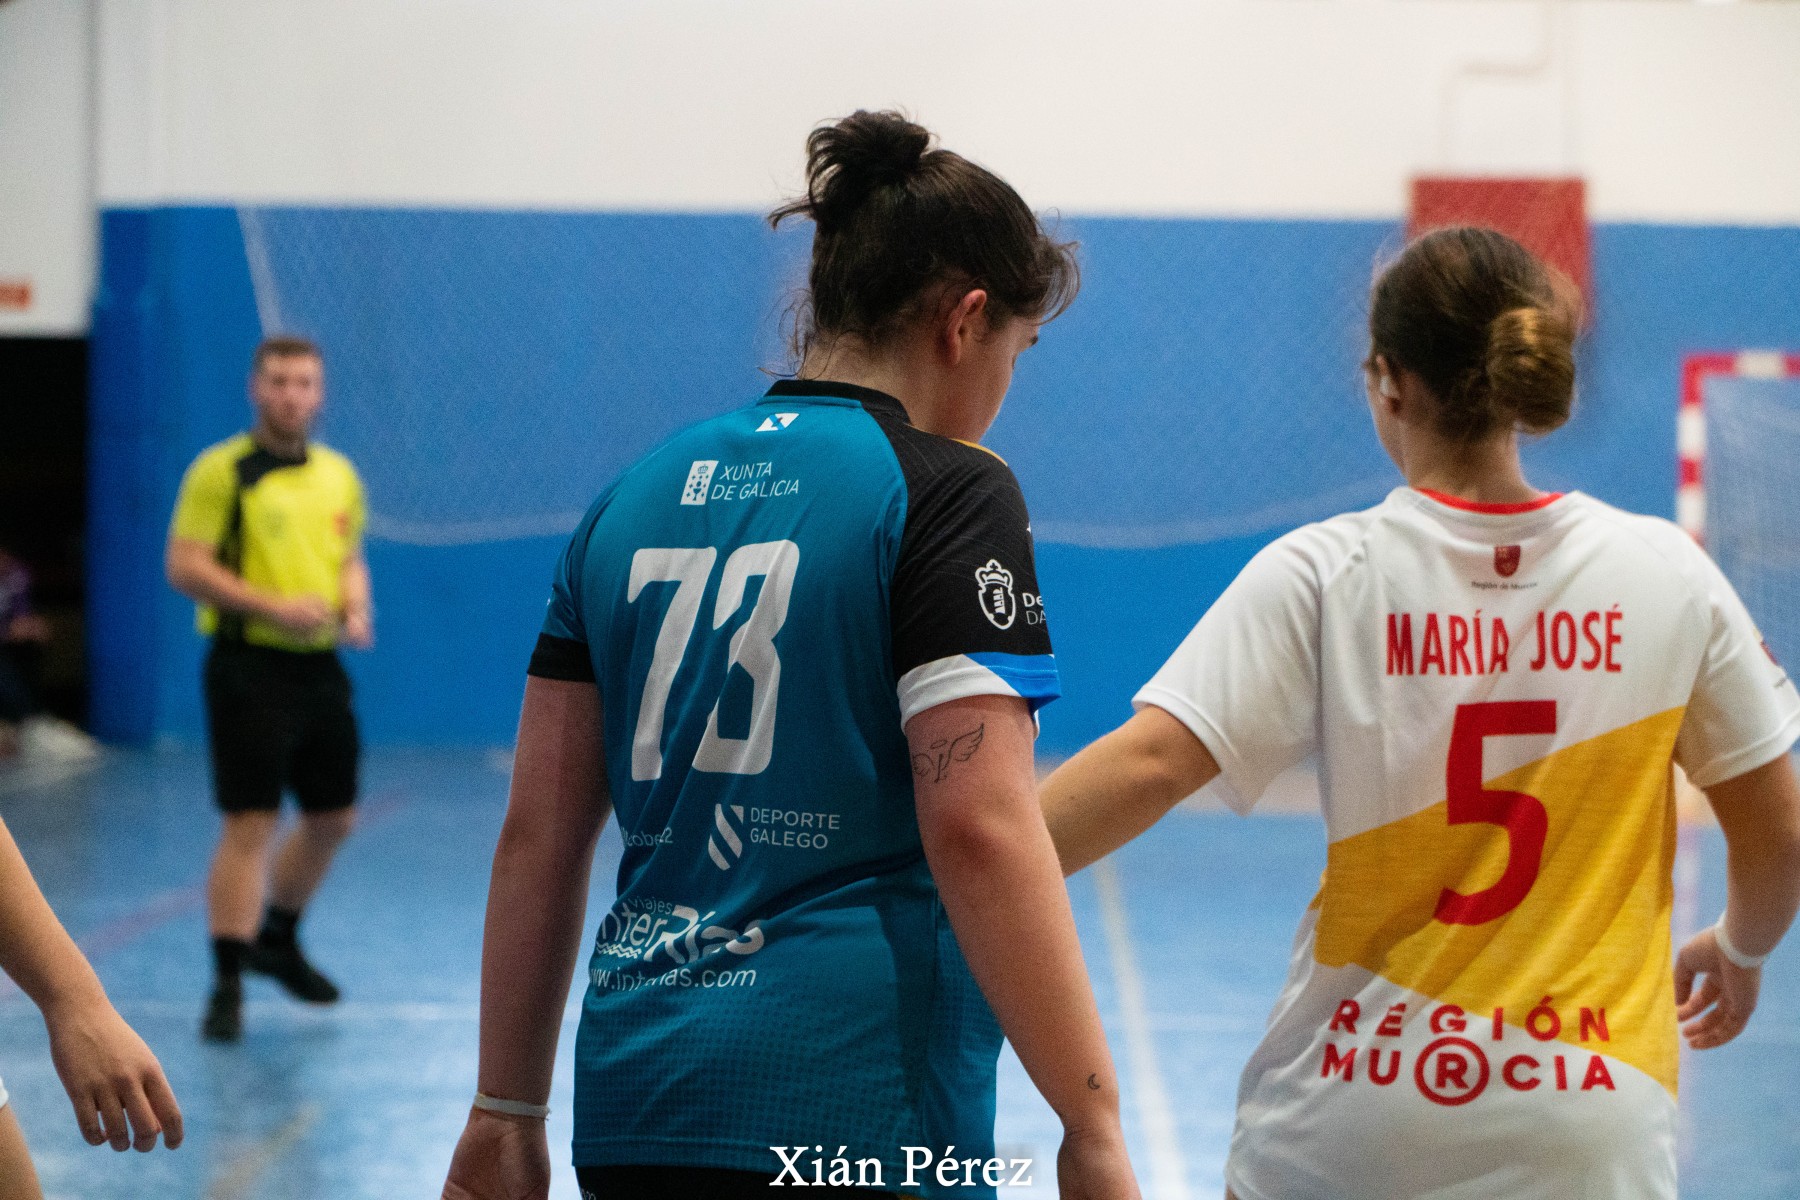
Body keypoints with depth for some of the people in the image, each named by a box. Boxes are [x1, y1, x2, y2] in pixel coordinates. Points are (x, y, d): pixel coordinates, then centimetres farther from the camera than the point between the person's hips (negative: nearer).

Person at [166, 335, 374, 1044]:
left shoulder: (339, 475, 12)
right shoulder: (222, 471, -7)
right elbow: (184, 566, -12)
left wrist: (357, 609, 1)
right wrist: (273, 608, -21)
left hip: (320, 667, 7)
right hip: (250, 666, -7)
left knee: (332, 818, 14)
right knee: (249, 825, -9)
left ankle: (277, 939, 36)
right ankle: (227, 985, -3)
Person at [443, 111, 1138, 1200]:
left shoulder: (637, 495, 12)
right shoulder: (946, 489, -6)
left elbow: (538, 833, 12)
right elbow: (980, 827, -16)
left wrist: (508, 1112, 18)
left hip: (633, 1110, 6)